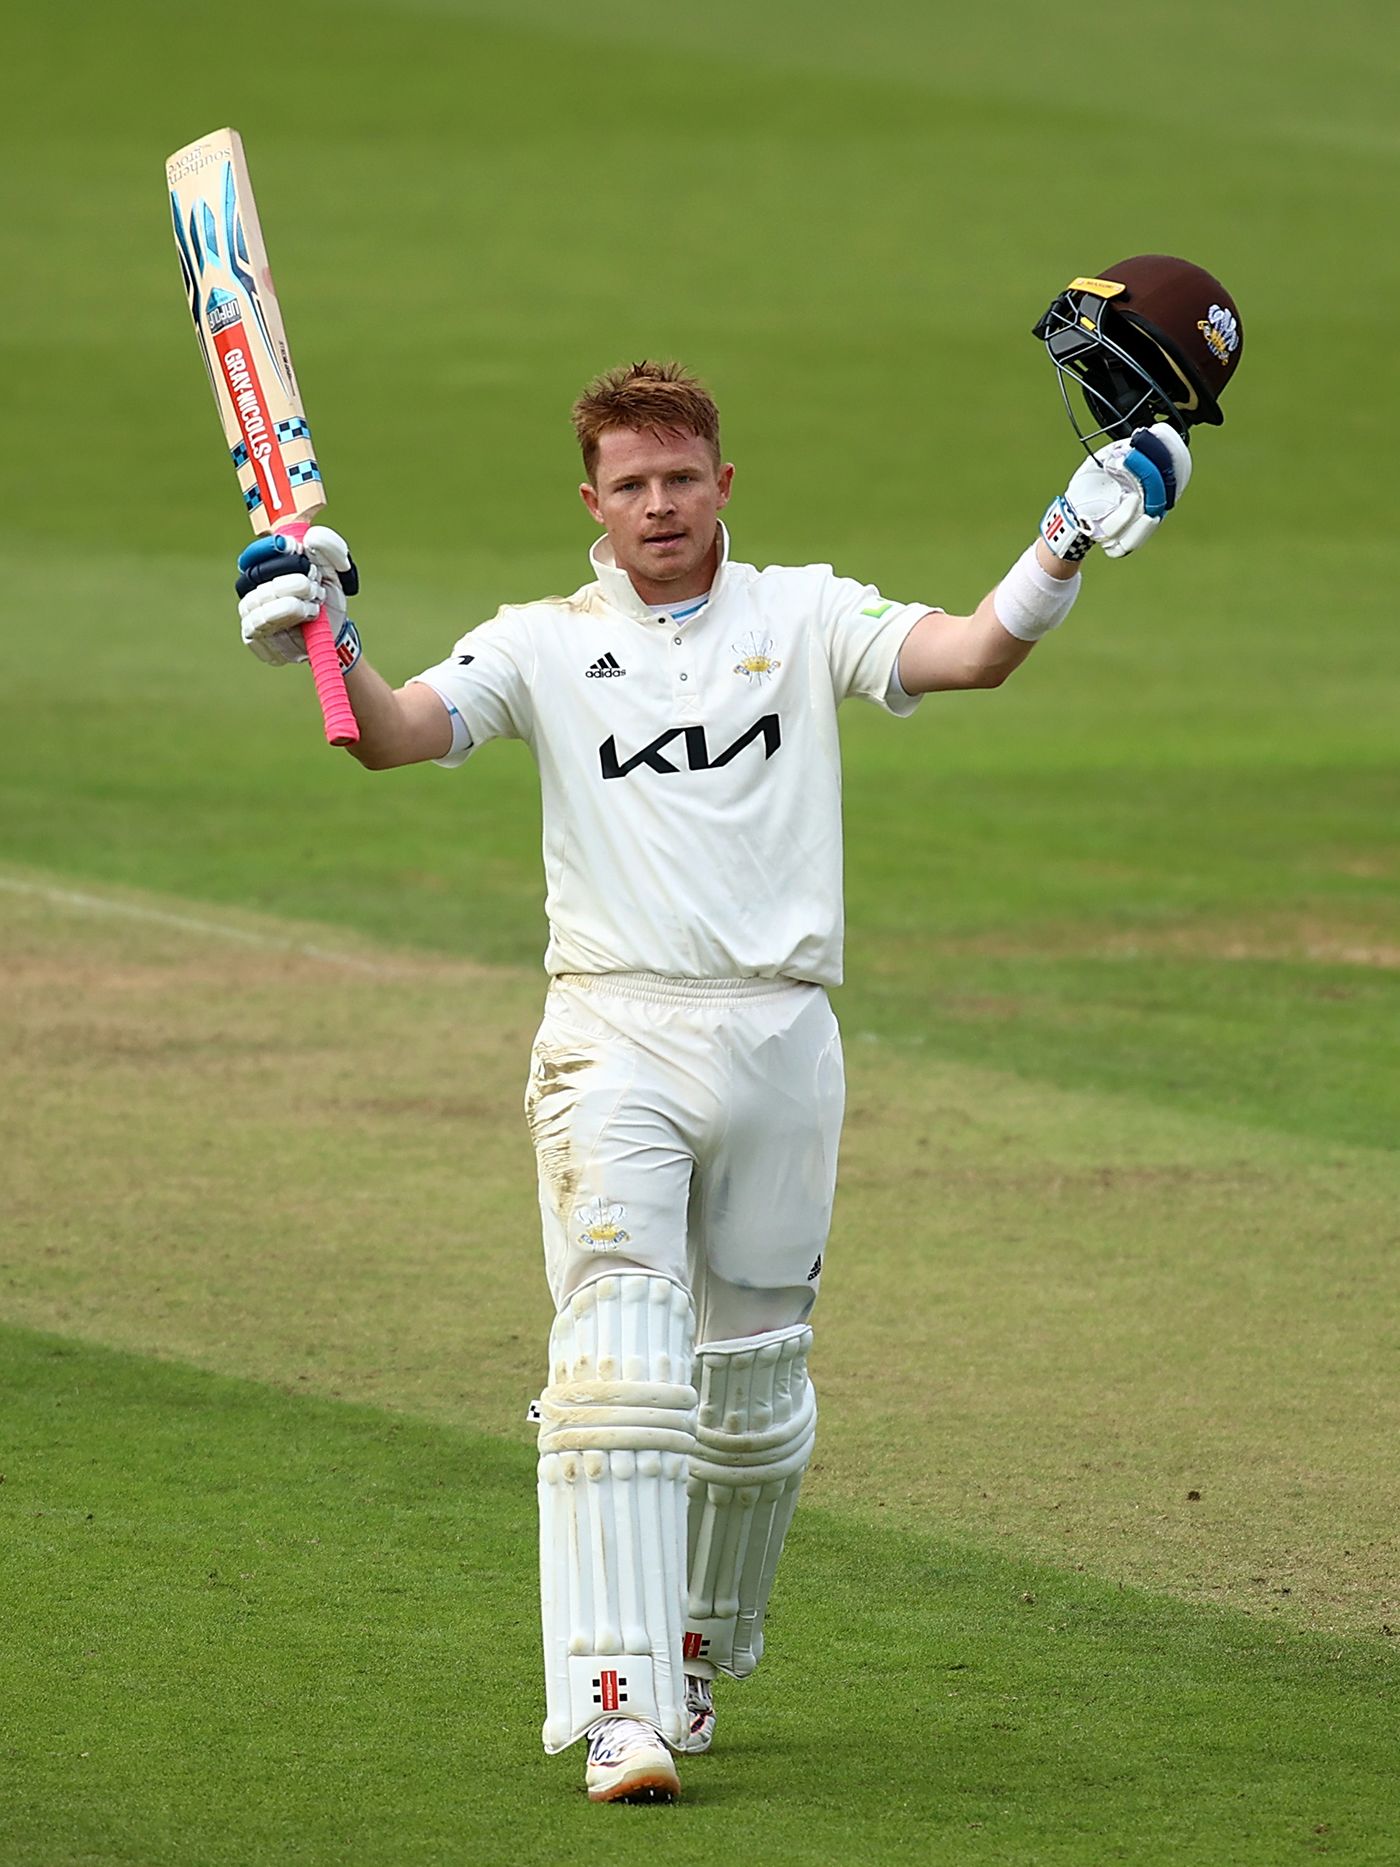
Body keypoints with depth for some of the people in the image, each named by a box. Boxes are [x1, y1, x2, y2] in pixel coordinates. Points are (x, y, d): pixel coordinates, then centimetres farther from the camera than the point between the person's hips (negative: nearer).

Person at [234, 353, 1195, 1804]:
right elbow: (395, 732, -6)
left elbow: (973, 652, -4)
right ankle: (620, 1704, -22)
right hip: (614, 1040, -2)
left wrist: (1068, 546, -20)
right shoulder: (544, 644, 9)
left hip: (780, 1035, 2)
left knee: (754, 1384, 9)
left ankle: (701, 1651, 32)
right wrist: (324, 643, -25)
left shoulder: (803, 618, 10)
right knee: (617, 1364, -16)